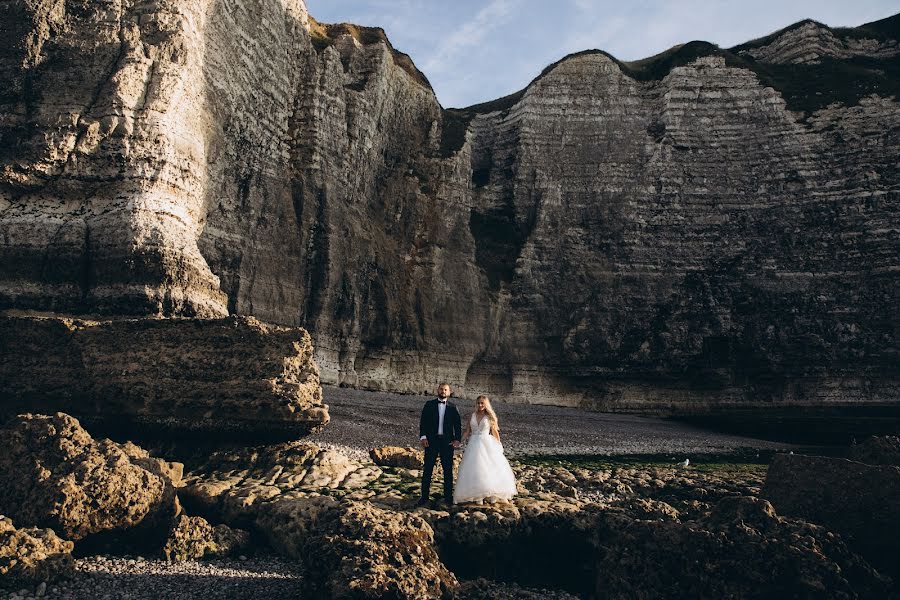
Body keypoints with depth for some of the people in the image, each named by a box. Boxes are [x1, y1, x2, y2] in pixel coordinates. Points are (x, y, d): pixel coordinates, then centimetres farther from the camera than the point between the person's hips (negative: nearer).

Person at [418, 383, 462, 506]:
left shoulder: (453, 407, 7)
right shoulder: (429, 405, 6)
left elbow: (458, 424, 5)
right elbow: (423, 421, 1)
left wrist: (457, 439, -7)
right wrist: (423, 437, -11)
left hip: (447, 441, 1)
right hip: (431, 441, -1)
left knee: (448, 470, 6)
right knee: (427, 469, 2)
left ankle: (448, 496, 14)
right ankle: (424, 496, 8)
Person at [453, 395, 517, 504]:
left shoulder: (490, 417, 1)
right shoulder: (472, 416, 7)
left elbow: (495, 432, 4)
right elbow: (467, 432, 9)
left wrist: (499, 445, 2)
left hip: (487, 444, -2)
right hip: (474, 445, 2)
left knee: (490, 468, -5)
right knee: (475, 469, -2)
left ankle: (492, 495, 2)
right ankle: (478, 496, 2)